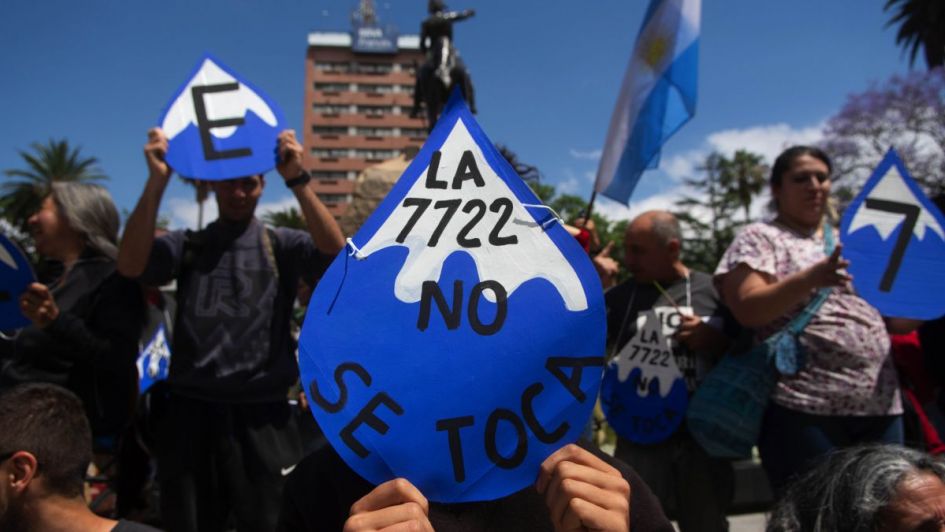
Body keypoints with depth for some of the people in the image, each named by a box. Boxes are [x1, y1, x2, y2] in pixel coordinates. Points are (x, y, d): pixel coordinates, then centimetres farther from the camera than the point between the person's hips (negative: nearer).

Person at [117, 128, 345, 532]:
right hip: (190, 415, 2)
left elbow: (336, 255, -16)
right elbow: (130, 264, -10)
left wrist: (297, 180, -24)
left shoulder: (281, 246, 2)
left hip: (261, 419, -2)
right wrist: (157, 180, -17)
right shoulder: (187, 245, 7)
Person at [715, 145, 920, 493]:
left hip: (881, 406, 6)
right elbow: (747, 310, -13)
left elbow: (896, 321, 20)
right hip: (802, 407, -6)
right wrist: (811, 278, -25)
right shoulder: (759, 238, 2)